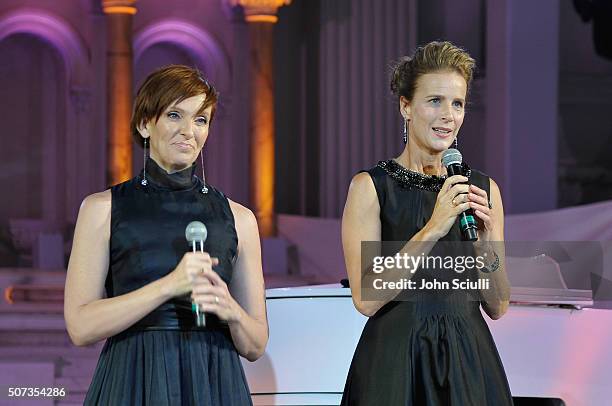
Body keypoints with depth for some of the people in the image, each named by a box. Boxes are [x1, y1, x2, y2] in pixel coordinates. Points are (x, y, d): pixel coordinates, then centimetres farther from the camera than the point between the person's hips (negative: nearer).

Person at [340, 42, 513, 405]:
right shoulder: (370, 187, -6)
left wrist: (485, 244, -12)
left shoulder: (483, 188, 5)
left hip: (469, 361, 4)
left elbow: (497, 307, 5)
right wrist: (433, 228, -20)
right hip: (395, 363, -4)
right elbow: (366, 299, -15)